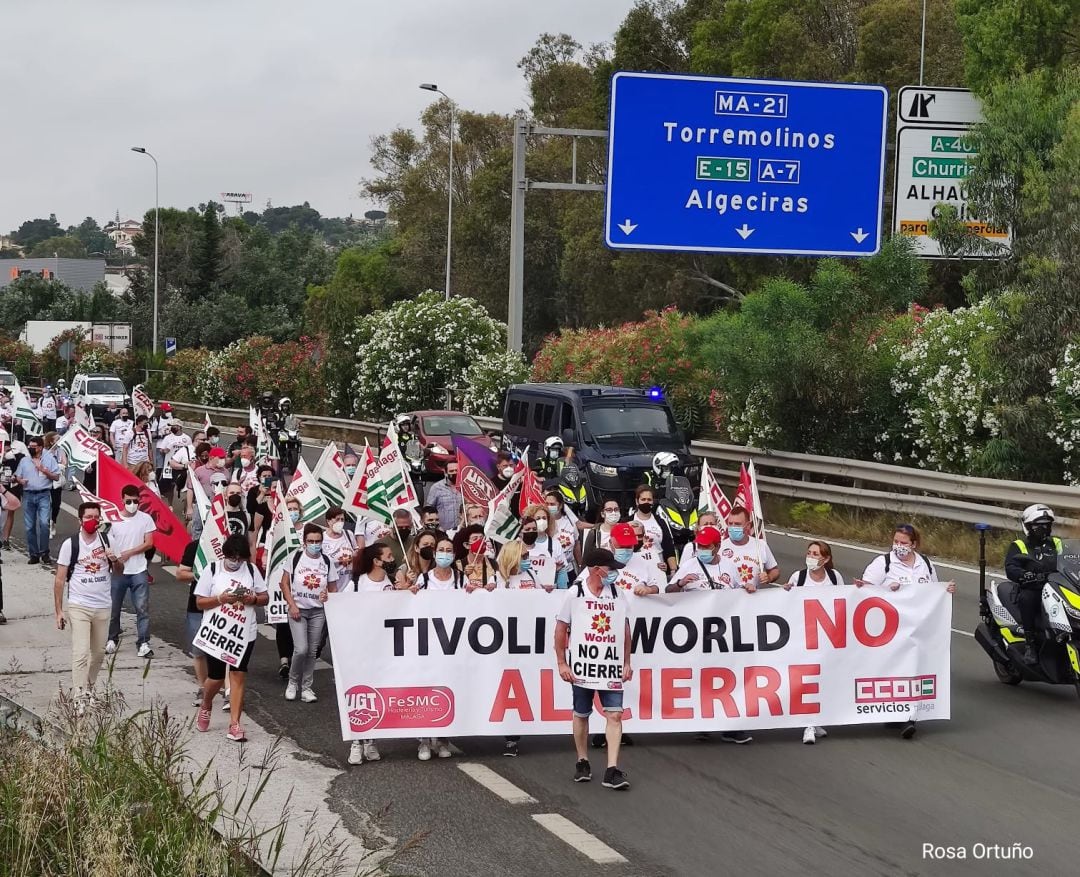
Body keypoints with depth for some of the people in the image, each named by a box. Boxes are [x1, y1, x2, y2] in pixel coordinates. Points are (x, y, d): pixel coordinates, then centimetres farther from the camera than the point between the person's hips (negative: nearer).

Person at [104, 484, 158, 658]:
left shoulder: (145, 519, -1)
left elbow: (149, 543, -3)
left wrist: (129, 553, -13)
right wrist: (111, 557, -22)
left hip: (138, 571, -1)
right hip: (118, 571, 1)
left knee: (143, 608, -5)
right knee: (113, 608, 10)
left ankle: (143, 643, -1)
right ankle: (112, 640, 26)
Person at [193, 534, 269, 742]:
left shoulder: (251, 570, 3)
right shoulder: (212, 569, -3)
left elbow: (265, 598, 7)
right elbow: (199, 602, -4)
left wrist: (252, 599, -14)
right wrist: (221, 599, -20)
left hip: (244, 633, 1)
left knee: (238, 675, -2)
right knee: (216, 677, 6)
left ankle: (235, 725, -2)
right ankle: (205, 707, 37)